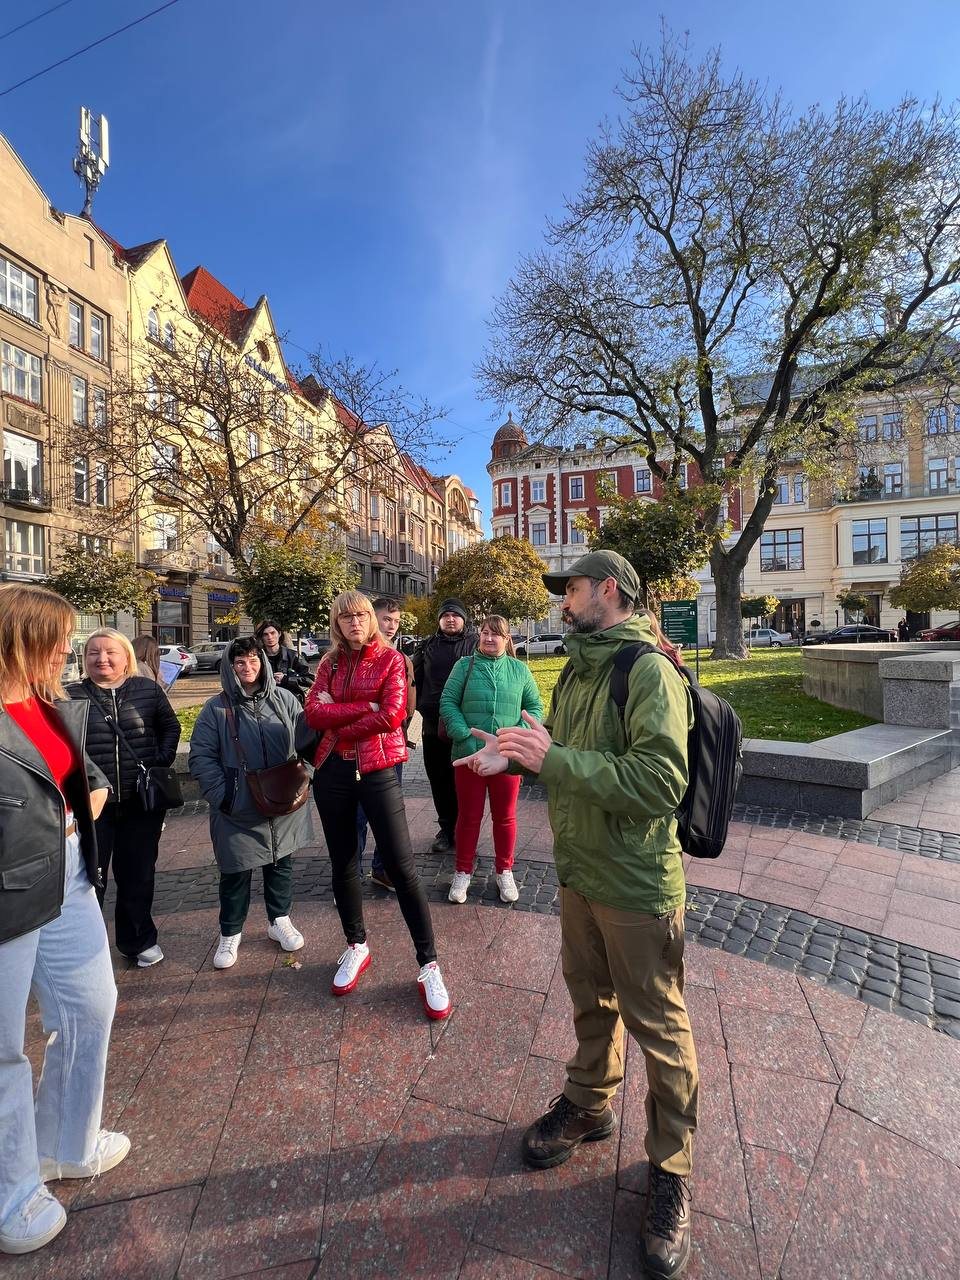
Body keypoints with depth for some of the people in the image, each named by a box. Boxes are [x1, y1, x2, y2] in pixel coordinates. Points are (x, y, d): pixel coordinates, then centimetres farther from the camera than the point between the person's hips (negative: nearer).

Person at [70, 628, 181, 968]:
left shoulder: (148, 689, 1)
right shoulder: (72, 696, -3)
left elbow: (170, 726, 10)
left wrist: (162, 761, -2)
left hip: (143, 801, 2)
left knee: (138, 874, 14)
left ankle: (139, 940, 33)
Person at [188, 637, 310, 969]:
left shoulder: (284, 700, -1)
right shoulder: (217, 708, -5)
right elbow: (201, 756, -5)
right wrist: (222, 796, -13)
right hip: (238, 812, -2)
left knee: (281, 865, 17)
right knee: (235, 874, 12)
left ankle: (279, 920, 38)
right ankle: (230, 933, 34)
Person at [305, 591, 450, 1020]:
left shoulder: (391, 659, -2)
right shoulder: (330, 663, 9)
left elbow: (391, 714, -16)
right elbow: (314, 712, -6)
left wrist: (341, 727, -7)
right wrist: (365, 707, -14)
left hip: (377, 771, -4)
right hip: (332, 772, 5)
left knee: (401, 867, -4)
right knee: (342, 863, 15)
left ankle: (428, 965, 11)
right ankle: (356, 947, 36)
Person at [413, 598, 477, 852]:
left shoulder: (475, 645, 1)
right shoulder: (428, 647, 12)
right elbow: (416, 679, 15)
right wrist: (424, 707, 3)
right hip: (433, 724, 4)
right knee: (438, 779, 10)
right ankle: (446, 829, 25)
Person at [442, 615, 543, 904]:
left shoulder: (520, 669, 4)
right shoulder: (465, 666, 0)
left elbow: (535, 706, 8)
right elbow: (447, 702, -3)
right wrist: (463, 734, -15)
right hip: (469, 754, -1)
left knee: (505, 816, 14)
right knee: (468, 816, 11)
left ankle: (505, 871, 33)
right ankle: (463, 872, 29)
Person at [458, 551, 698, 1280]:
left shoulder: (650, 673, -21)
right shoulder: (580, 669, 6)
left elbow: (662, 782, -31)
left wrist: (552, 758, -31)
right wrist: (513, 753, 0)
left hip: (637, 888, -7)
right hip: (578, 875, 7)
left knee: (658, 1029, 12)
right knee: (591, 1001, 26)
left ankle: (671, 1170, 35)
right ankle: (590, 1105, 49)